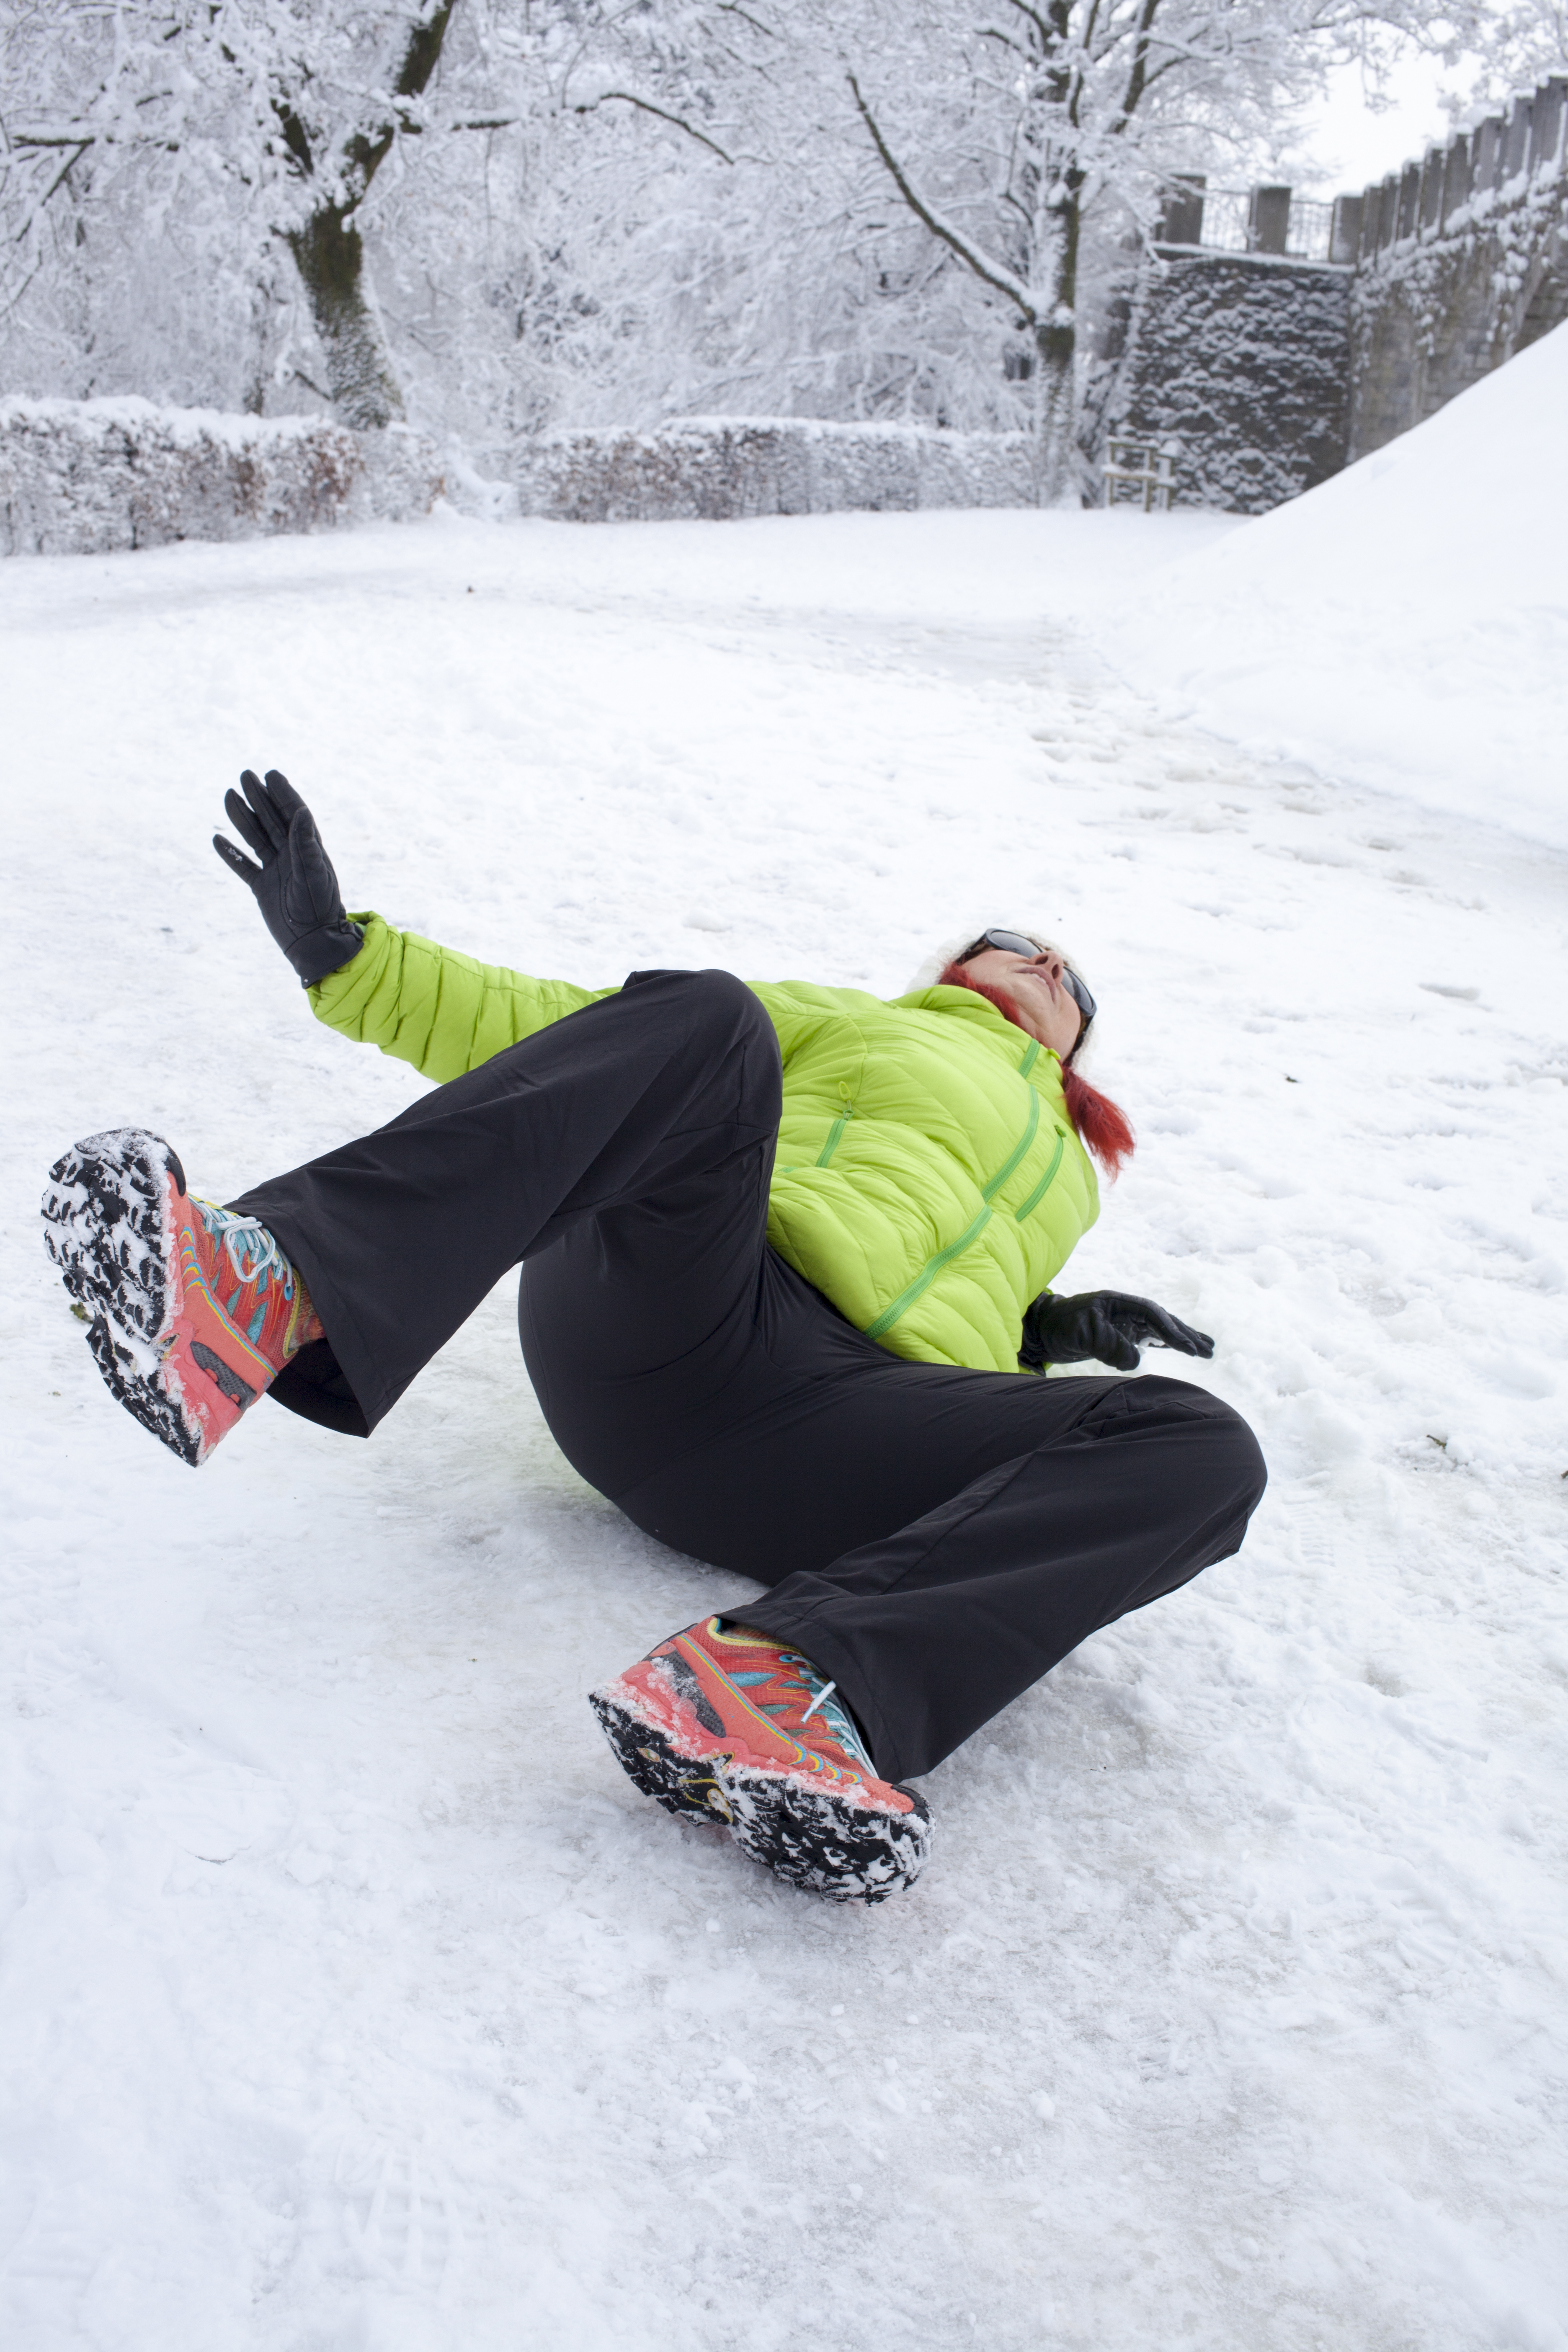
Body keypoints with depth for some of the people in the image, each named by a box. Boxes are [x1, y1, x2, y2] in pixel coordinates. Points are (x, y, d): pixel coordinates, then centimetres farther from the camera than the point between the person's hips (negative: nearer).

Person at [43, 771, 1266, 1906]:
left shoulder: (1065, 1175, 40)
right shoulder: (840, 1022, 30)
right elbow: (560, 1031, 19)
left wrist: (1052, 1334, 9)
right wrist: (345, 956, 7)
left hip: (841, 1432, 2)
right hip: (655, 1330, -1)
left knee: (1203, 1451, -22)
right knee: (698, 1017, -28)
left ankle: (777, 1676, -44)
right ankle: (271, 1290, -44)